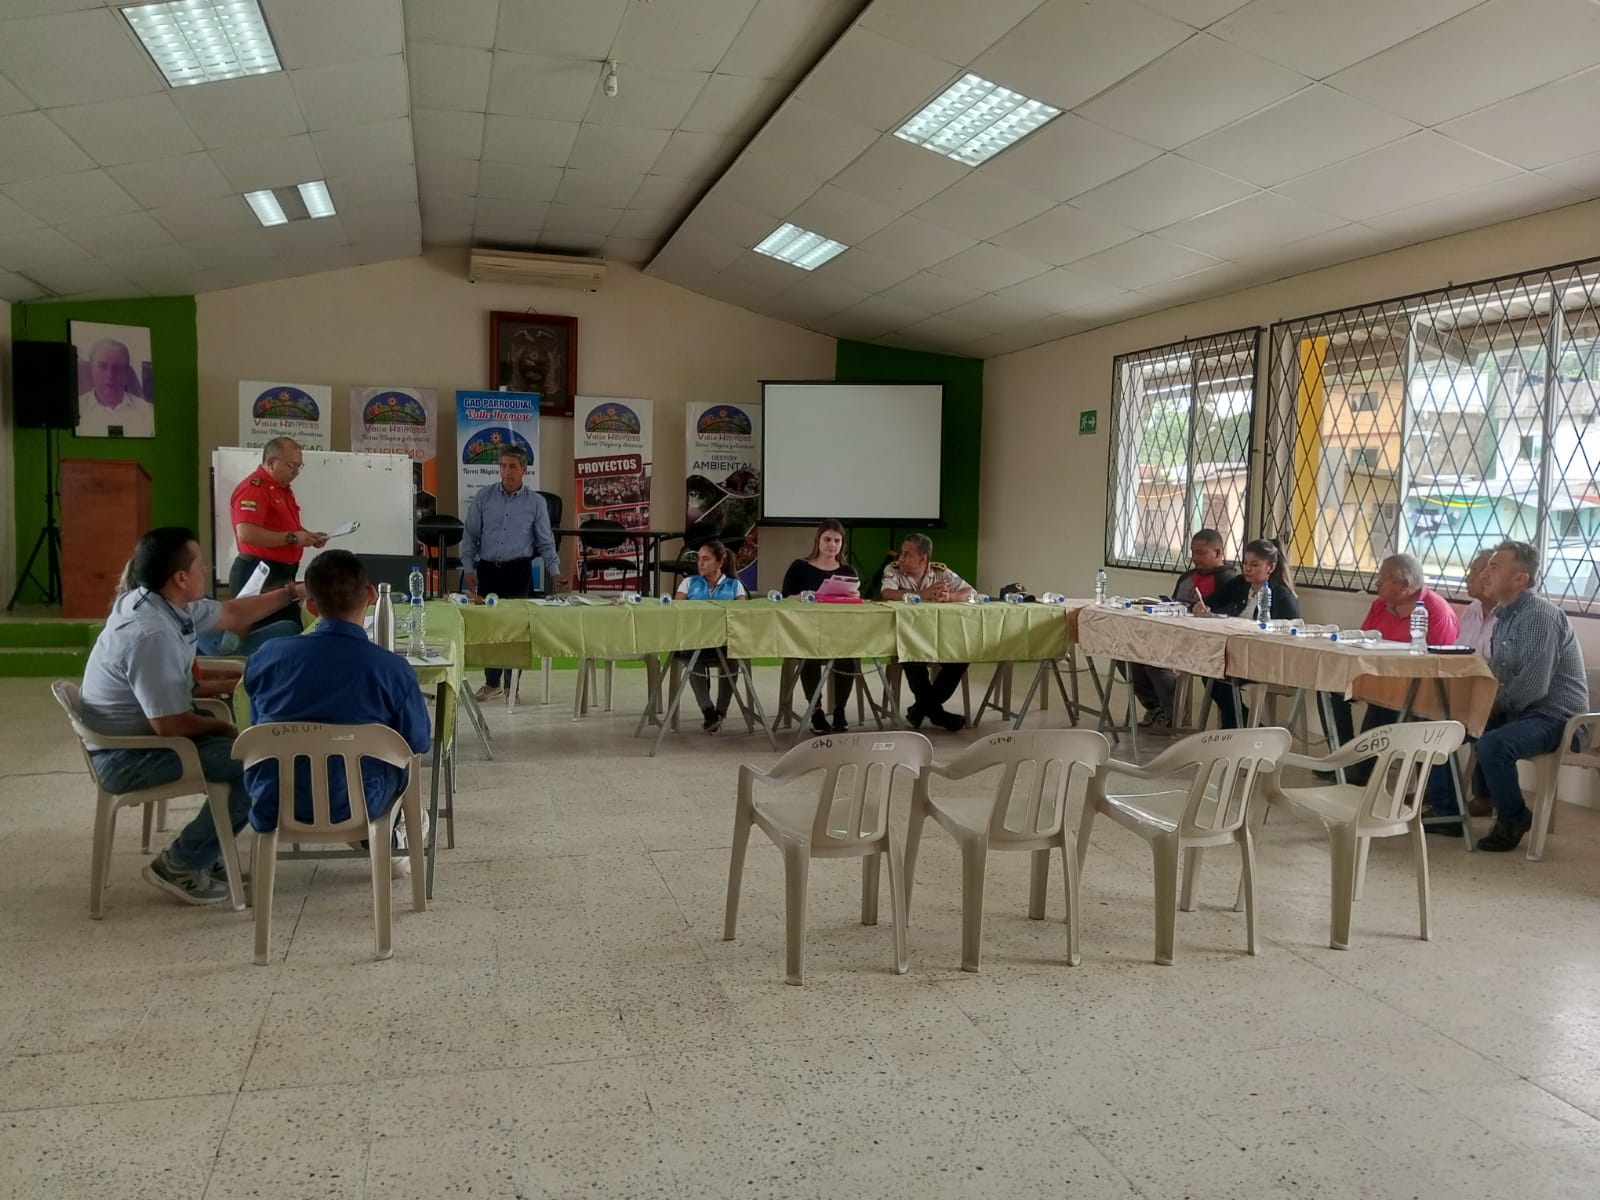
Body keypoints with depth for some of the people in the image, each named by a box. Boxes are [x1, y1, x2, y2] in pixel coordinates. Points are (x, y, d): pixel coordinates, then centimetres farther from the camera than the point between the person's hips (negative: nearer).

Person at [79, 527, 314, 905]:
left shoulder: (166, 603, 0)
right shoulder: (150, 635, -30)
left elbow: (231, 614, 19)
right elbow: (170, 725, -27)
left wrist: (291, 592, 19)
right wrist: (222, 727, -9)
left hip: (142, 734, 10)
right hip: (128, 758, -10)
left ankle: (207, 853, 20)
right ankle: (180, 864, -4)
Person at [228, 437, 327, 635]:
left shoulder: (283, 488, 16)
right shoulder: (254, 488, -15)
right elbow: (246, 534, -28)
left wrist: (307, 535, 10)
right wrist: (292, 538, -23)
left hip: (282, 573, 10)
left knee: (290, 629, 8)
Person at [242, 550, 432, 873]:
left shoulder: (266, 657, -9)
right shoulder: (393, 669, -17)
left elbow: (257, 728, 8)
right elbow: (418, 745, -3)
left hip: (271, 808, 3)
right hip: (350, 807, -3)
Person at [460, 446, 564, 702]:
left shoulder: (535, 502, 3)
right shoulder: (484, 496, 4)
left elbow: (546, 542, 5)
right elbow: (470, 535, 6)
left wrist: (554, 572, -5)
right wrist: (469, 568, -1)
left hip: (518, 570, -1)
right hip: (487, 569, 2)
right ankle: (492, 683, 20)